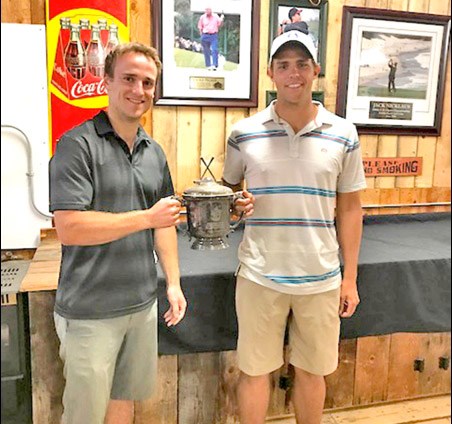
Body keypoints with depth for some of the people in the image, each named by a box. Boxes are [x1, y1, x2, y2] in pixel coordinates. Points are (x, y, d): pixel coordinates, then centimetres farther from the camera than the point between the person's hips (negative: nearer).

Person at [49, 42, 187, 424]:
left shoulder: (154, 152, 9)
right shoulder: (78, 144, -12)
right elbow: (69, 228, -21)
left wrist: (174, 284, 10)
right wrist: (147, 217, -18)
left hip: (143, 304, 6)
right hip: (90, 310, -6)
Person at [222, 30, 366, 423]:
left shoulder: (343, 135, -1)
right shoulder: (245, 133, -3)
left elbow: (350, 209, 4)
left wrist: (350, 277, 4)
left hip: (322, 278, 1)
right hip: (260, 275, 0)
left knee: (312, 370, 17)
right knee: (254, 370, 12)